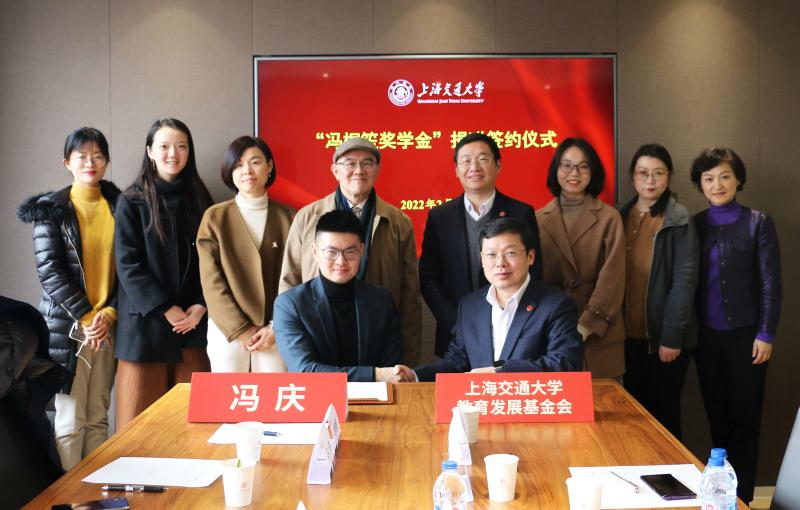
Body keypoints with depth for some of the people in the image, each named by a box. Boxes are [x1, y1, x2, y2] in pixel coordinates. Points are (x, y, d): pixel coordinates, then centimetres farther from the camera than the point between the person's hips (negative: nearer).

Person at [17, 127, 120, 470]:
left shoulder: (118, 206, 8)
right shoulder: (51, 209, 0)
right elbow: (49, 269, -6)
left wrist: (110, 313, -7)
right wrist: (85, 316, -11)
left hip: (108, 323, 3)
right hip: (66, 325, -3)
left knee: (98, 416, 8)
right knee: (70, 419, -2)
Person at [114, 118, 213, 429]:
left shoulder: (199, 198, 11)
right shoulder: (132, 202, 1)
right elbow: (127, 265, -6)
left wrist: (201, 305, -6)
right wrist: (166, 309, -12)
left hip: (193, 321, 3)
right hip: (145, 321, -2)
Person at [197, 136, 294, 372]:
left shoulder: (288, 218, 5)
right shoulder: (215, 217, 3)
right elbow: (212, 281, -1)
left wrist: (276, 328, -7)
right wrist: (241, 331, -8)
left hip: (274, 333, 0)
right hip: (227, 332, 0)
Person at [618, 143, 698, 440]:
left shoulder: (679, 222, -7)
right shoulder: (621, 217, 6)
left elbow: (685, 280, -12)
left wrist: (672, 336, -17)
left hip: (664, 336, -4)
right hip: (631, 334, 4)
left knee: (664, 411, 7)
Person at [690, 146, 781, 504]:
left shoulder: (758, 223, -4)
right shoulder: (694, 225, 4)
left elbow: (770, 282, -5)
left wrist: (766, 334, -9)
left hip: (745, 335, -3)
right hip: (706, 336, 3)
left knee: (744, 417, 4)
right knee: (717, 415, 11)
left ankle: (741, 497, 14)